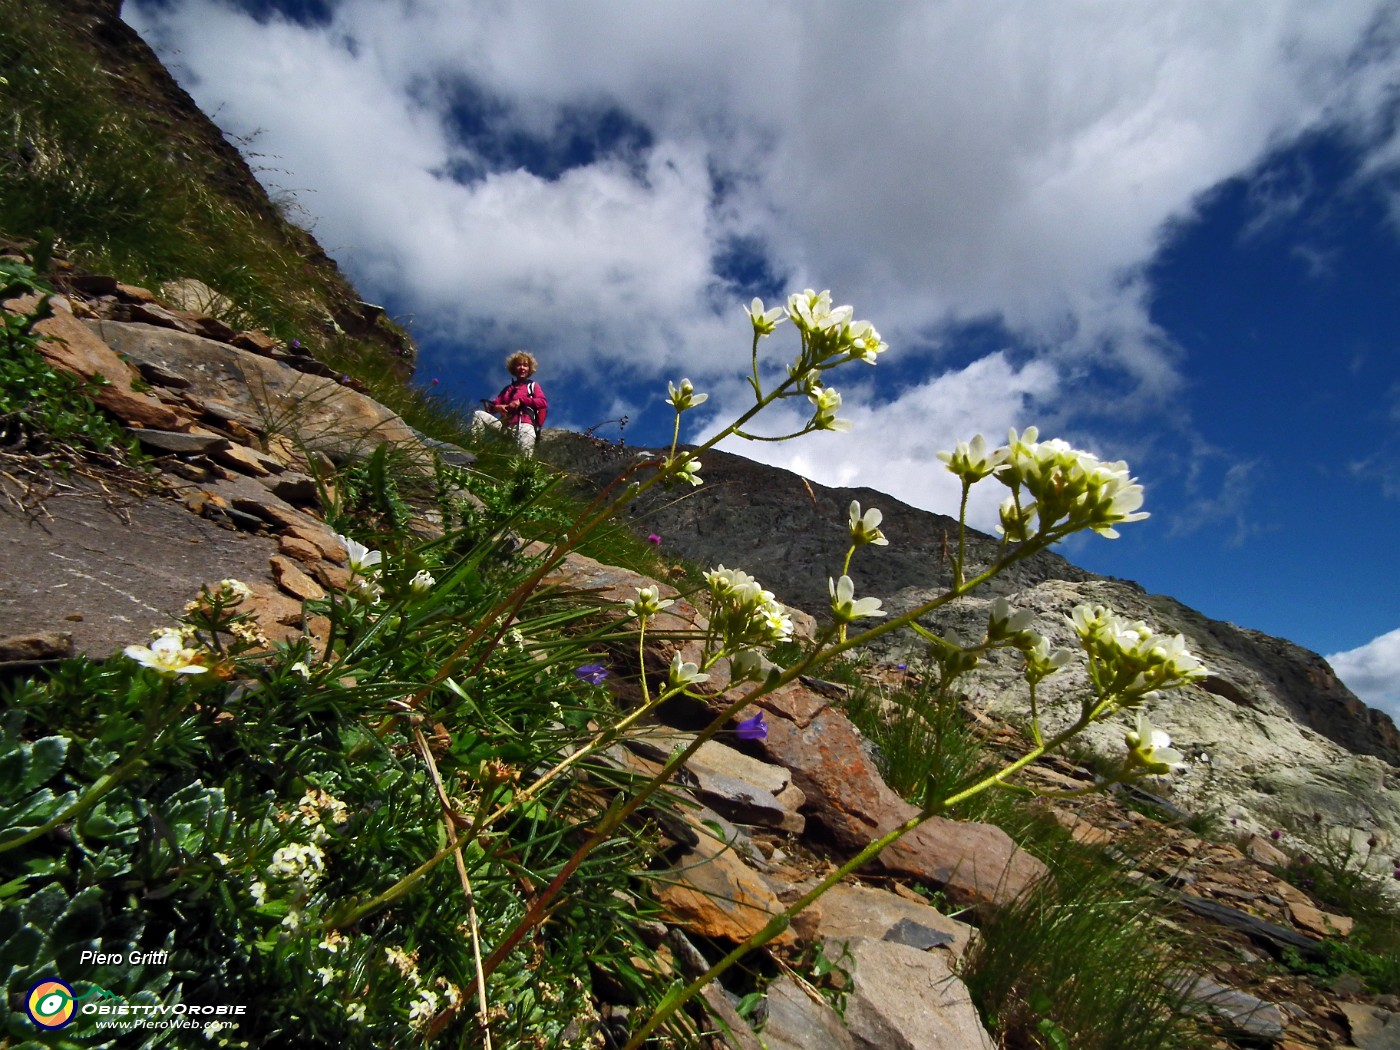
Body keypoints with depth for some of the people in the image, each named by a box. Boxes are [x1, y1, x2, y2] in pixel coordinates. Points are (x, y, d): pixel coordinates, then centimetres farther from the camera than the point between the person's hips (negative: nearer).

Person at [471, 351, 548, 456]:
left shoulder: (533, 385, 21)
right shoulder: (508, 388, 32)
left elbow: (543, 402, 2)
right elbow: (494, 404, 25)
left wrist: (521, 400, -8)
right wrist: (496, 407, -3)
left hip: (524, 425, -4)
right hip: (505, 424, 4)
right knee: (479, 414, -15)